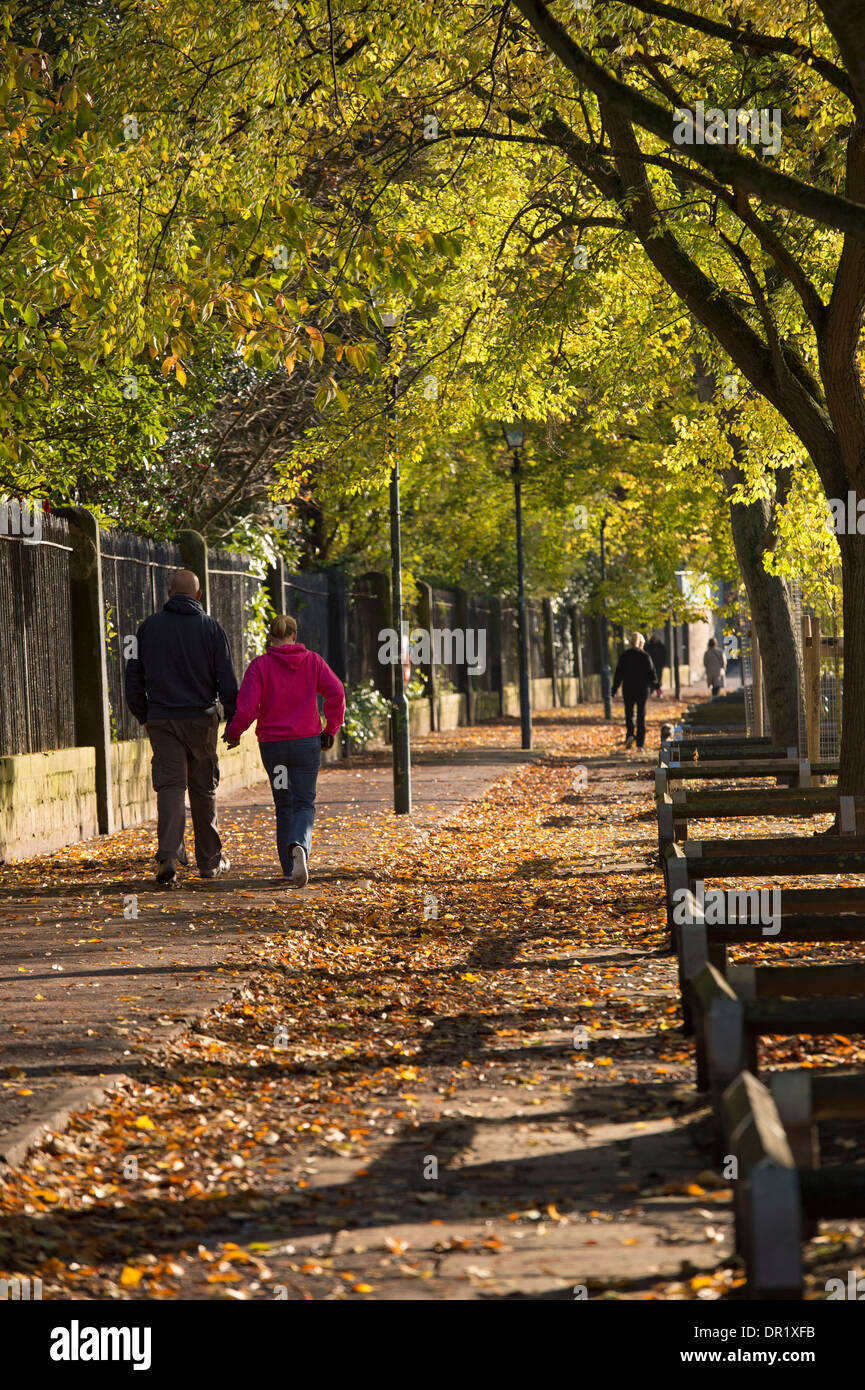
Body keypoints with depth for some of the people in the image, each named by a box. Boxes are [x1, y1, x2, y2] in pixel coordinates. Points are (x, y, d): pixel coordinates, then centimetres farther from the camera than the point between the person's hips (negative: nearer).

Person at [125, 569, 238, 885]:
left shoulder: (149, 627, 4)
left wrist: (143, 716, 16)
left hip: (162, 720, 0)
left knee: (170, 786, -3)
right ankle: (210, 861, 18)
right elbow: (227, 680, -3)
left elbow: (133, 676, 7)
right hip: (201, 718, 0)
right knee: (204, 790, 10)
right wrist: (233, 720, 4)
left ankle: (168, 855, -22)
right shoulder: (210, 628, -1)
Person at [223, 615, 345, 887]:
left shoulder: (260, 665, -5)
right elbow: (336, 694, -7)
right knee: (304, 804, 3)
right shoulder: (313, 661, 1)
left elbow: (247, 708, -11)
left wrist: (233, 732, 6)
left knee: (284, 805, 15)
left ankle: (291, 866, 15)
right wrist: (331, 729, 4)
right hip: (307, 742, 0)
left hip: (272, 744, 0)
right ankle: (299, 847, -29)